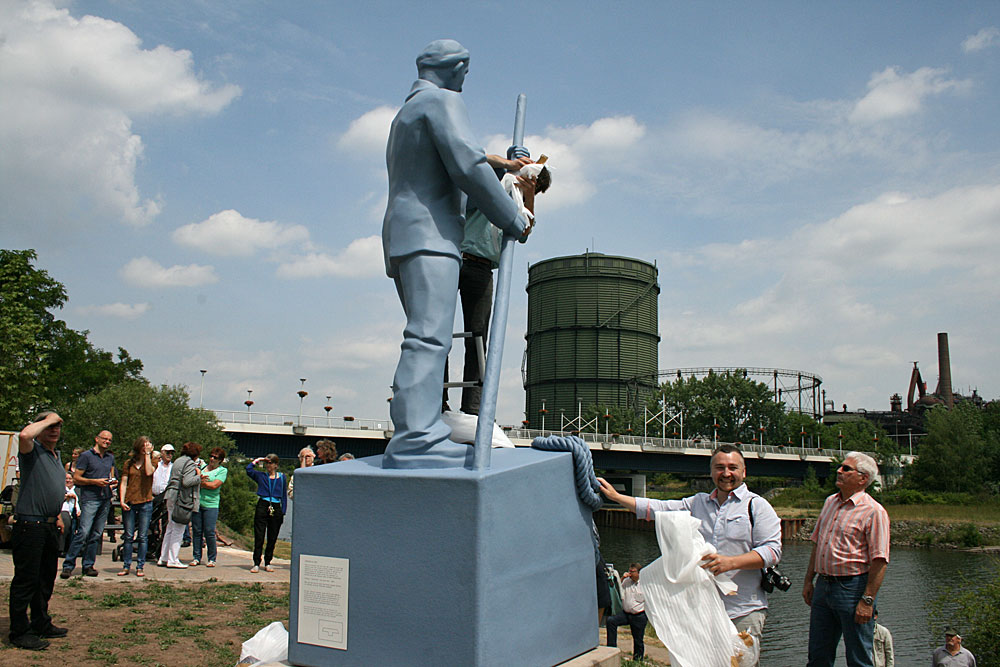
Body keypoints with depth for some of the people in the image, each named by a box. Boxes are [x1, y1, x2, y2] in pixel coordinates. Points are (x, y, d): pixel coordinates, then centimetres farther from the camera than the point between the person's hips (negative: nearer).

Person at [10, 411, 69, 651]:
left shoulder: (56, 456, 17)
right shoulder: (32, 450, -9)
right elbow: (24, 435, -34)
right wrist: (47, 420, -19)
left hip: (49, 527, 9)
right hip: (29, 526, -9)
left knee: (46, 579, 17)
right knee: (26, 580, -3)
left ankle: (41, 624, 28)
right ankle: (19, 632, 4)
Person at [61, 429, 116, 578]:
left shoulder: (110, 457, 18)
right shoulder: (86, 456, 0)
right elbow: (76, 478, -4)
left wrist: (113, 482, 6)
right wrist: (95, 481, -14)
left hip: (105, 499, 6)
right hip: (90, 498, -6)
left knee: (97, 534, 5)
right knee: (83, 532, -14)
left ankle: (88, 565, 11)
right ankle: (68, 565, -7)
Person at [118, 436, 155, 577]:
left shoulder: (152, 462, 7)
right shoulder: (129, 463, 9)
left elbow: (149, 472, -15)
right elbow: (123, 483, 6)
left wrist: (148, 454, -10)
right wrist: (122, 501, -5)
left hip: (145, 503, -1)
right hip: (129, 503, 1)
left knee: (143, 537, 2)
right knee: (128, 536, 2)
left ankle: (140, 567, 8)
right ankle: (126, 566, 10)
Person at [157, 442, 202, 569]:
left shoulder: (178, 461, 17)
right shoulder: (190, 463, -11)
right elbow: (187, 482, -22)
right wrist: (198, 476, -7)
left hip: (171, 497, 9)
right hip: (182, 500, -9)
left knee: (170, 529, 14)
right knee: (178, 531, -3)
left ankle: (163, 558, 18)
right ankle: (173, 560, 0)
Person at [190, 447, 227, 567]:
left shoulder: (223, 470, 3)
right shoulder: (202, 467, 17)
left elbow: (214, 485, -9)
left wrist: (200, 483, -3)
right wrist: (199, 479, -9)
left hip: (211, 504, -4)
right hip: (197, 503, 4)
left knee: (209, 532, -6)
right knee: (196, 531, 4)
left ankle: (212, 559, 4)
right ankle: (196, 557, 13)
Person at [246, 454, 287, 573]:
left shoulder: (281, 477, 11)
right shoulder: (261, 476, 9)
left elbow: (284, 496, 12)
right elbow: (248, 469, -9)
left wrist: (283, 512, 6)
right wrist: (257, 460, 4)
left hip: (276, 509, 1)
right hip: (262, 506, -1)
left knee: (272, 538, 6)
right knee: (259, 537, -5)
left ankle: (267, 563, 17)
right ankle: (256, 564, 0)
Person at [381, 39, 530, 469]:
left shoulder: (404, 114, 29)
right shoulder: (443, 101, 0)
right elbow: (468, 164, -13)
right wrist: (512, 219, -6)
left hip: (402, 238, 10)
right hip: (429, 234, -10)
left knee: (429, 338, 9)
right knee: (429, 336, -21)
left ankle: (418, 433, 6)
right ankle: (415, 438, -31)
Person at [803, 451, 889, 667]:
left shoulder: (874, 512, -11)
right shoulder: (830, 502, 13)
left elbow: (879, 561, -15)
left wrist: (868, 600, -19)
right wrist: (808, 581, 16)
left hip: (853, 587, -7)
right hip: (823, 585, 7)